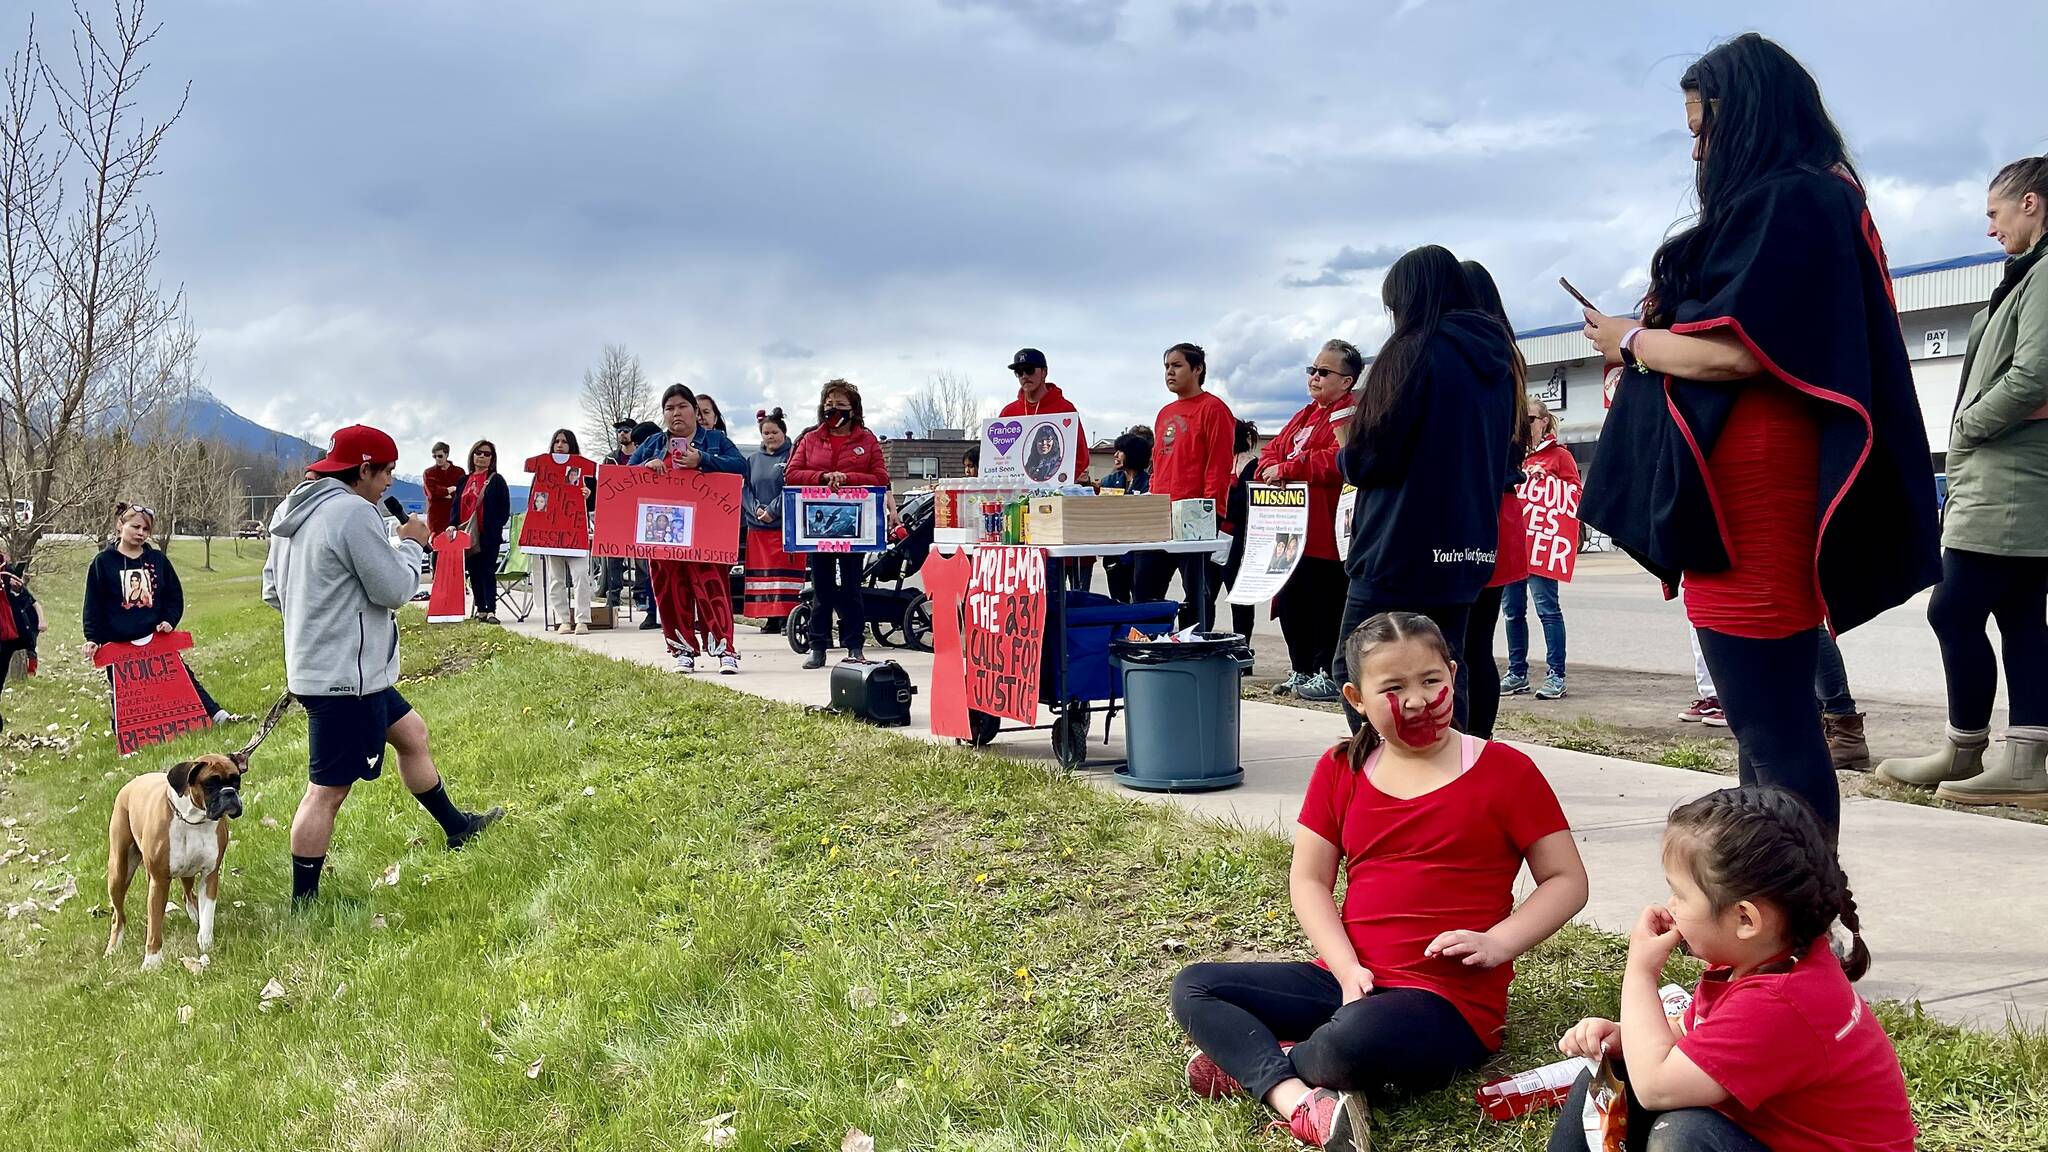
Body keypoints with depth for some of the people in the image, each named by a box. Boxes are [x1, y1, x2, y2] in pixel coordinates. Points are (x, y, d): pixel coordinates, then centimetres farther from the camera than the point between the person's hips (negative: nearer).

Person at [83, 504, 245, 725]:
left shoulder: (158, 559, 7)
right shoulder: (103, 562, -1)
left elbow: (175, 595, 13)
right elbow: (93, 605, -1)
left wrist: (169, 620, -3)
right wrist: (92, 638, -8)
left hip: (156, 638, 3)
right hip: (118, 643, -3)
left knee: (182, 676, 3)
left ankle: (218, 715, 0)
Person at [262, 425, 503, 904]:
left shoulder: (295, 510, 10)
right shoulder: (354, 512, -20)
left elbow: (272, 589, 16)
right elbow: (394, 589, -17)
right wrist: (412, 545, 0)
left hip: (316, 665, 11)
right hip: (344, 675, -11)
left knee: (411, 733, 24)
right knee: (328, 790, -3)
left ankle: (456, 828, 39)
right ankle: (303, 903, 6)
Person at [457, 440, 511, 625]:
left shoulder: (496, 480, 1)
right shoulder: (464, 481, 16)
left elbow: (505, 508, -2)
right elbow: (457, 505, 16)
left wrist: (496, 528, -11)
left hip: (489, 535, -5)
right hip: (468, 534, 5)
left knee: (487, 572, -9)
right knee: (474, 573, 6)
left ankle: (491, 611, -11)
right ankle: (481, 610, 11)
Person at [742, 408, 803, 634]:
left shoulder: (792, 457, 0)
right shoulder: (753, 460, 15)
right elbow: (746, 489, 10)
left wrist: (773, 510, -15)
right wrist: (756, 509, -8)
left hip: (785, 525, -5)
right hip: (757, 526, 5)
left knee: (784, 571, -7)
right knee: (762, 571, 5)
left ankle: (786, 616, -6)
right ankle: (770, 617, 10)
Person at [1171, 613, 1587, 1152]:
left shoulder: (1504, 771, -2)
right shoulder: (1340, 770, 8)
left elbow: (1567, 881, 0)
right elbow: (1308, 880, 6)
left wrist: (1497, 944, -16)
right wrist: (1347, 968, -9)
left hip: (1452, 999, -5)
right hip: (1348, 980, 6)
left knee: (1352, 1041, -39)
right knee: (1194, 988, -9)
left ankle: (1254, 1062, -9)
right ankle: (1297, 1098, -28)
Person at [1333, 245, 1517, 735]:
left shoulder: (1416, 352, -12)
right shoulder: (1495, 356, 11)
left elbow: (1371, 455, -14)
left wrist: (1346, 458, 7)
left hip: (1402, 546, -7)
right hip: (1468, 547, 8)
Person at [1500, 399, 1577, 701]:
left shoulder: (1559, 455, 1)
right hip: (1510, 543, 6)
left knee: (1547, 608, -7)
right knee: (1512, 610, 9)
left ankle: (1556, 676, -4)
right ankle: (1517, 673, 19)